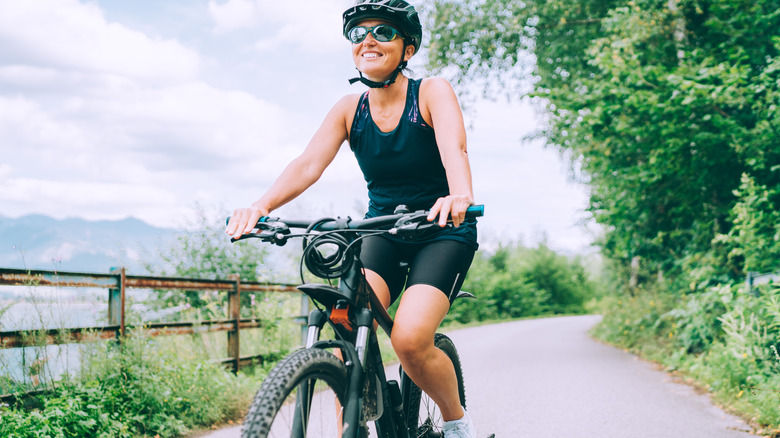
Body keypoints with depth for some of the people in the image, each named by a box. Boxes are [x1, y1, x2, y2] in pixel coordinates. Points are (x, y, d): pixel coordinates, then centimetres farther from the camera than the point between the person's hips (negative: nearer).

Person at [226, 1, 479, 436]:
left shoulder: (433, 92, -11)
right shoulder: (349, 110, -1)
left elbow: (453, 148, -31)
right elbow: (309, 163, -16)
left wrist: (459, 196, -53)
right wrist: (261, 206, -35)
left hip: (443, 232, -4)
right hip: (383, 232, 4)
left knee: (410, 338, -23)